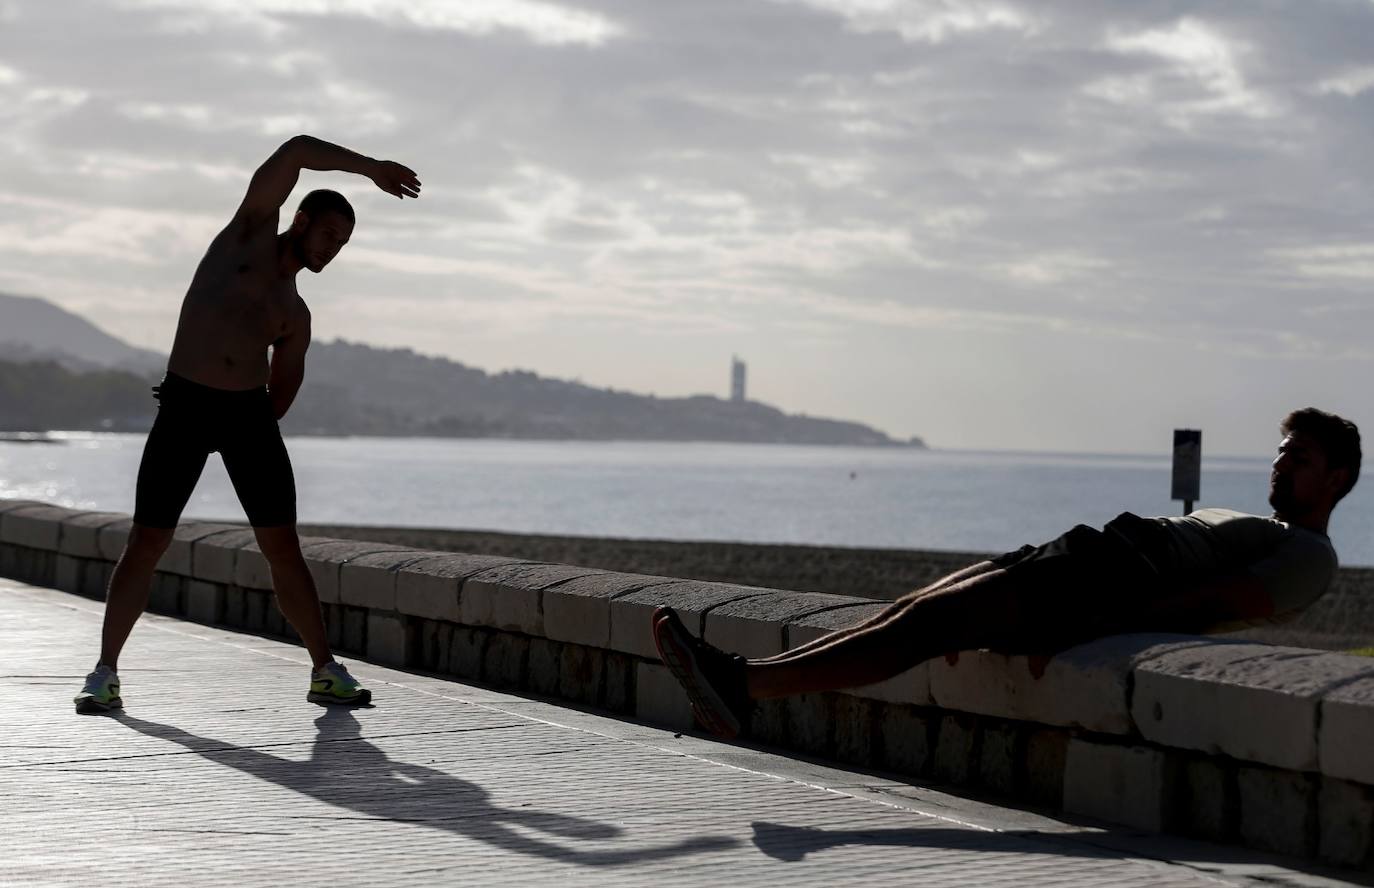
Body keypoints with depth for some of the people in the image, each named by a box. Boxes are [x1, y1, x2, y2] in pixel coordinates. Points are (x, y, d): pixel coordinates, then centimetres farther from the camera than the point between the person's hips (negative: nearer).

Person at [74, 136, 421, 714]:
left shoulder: (295, 314, 18)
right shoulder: (250, 231, 8)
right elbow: (297, 151, 0)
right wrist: (371, 169, 1)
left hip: (250, 412, 4)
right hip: (184, 406, -4)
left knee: (283, 547, 0)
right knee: (146, 543, -3)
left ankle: (326, 671, 7)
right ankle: (105, 673, 5)